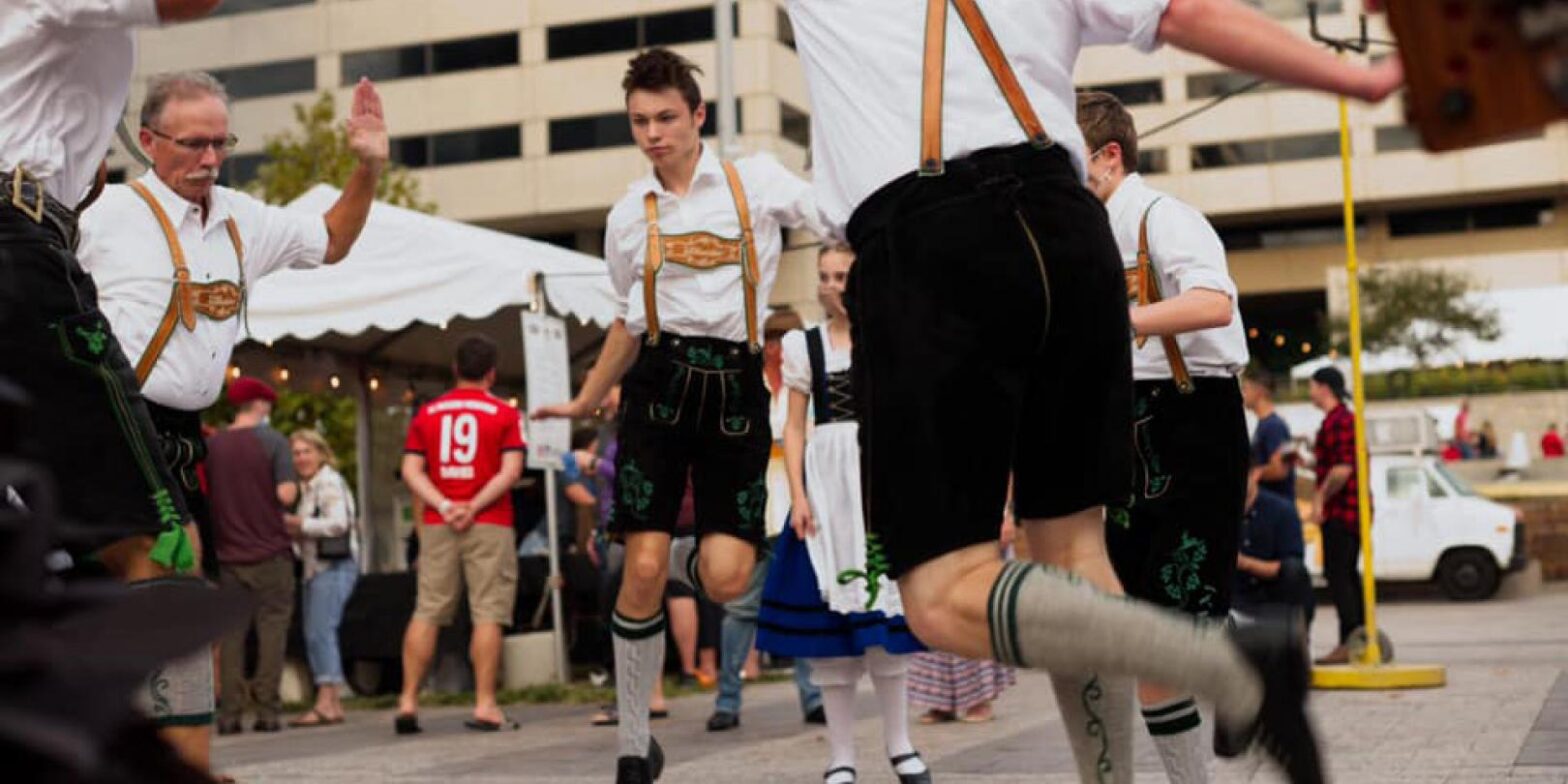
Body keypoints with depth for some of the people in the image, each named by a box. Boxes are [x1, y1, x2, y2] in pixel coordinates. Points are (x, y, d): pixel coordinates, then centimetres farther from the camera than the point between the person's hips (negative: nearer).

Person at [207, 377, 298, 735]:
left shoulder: (212, 445, 6)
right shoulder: (272, 441, -6)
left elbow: (202, 495, 12)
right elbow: (286, 494, -14)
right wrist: (294, 486, 7)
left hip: (229, 553, 4)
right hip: (270, 551, -4)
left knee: (231, 631, 7)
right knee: (272, 626, 1)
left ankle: (230, 713, 3)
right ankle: (267, 710, -4)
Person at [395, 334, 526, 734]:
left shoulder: (427, 413, 11)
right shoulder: (504, 414, 1)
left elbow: (411, 469, 2)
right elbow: (511, 471, -9)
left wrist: (443, 505, -6)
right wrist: (474, 506, -11)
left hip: (437, 525, 3)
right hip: (488, 526, -3)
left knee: (427, 612, 6)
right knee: (488, 613, -3)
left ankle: (408, 701, 3)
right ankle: (485, 705, -7)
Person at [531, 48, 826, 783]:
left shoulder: (757, 180, 1)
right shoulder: (630, 215, 10)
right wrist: (586, 400, 24)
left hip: (735, 385, -1)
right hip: (660, 381, 1)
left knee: (724, 579, -12)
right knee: (641, 571, -8)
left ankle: (679, 560, 27)